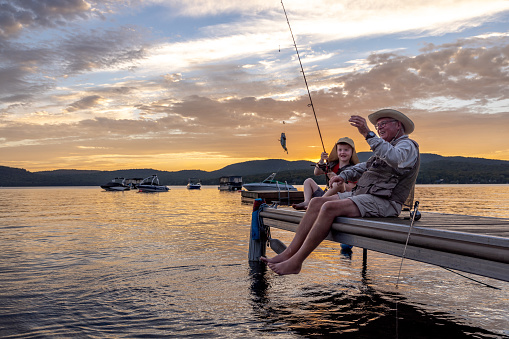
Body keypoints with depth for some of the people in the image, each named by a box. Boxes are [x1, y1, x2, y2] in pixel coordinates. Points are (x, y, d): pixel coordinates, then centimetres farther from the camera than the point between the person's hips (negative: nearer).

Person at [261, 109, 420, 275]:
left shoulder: (407, 146, -2)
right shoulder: (388, 147, 29)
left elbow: (394, 158, -27)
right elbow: (364, 167, 33)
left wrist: (368, 134, -35)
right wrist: (344, 175, 13)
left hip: (382, 202, -10)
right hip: (362, 194, 10)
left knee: (330, 208, -29)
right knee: (316, 203, -6)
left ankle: (295, 262, -26)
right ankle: (288, 254, -12)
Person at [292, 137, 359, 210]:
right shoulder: (333, 165, 17)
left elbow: (351, 189, -12)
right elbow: (316, 173, 16)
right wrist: (321, 161, -1)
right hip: (327, 195, 7)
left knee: (339, 184, -35)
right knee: (308, 181, 8)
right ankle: (307, 202, -20)